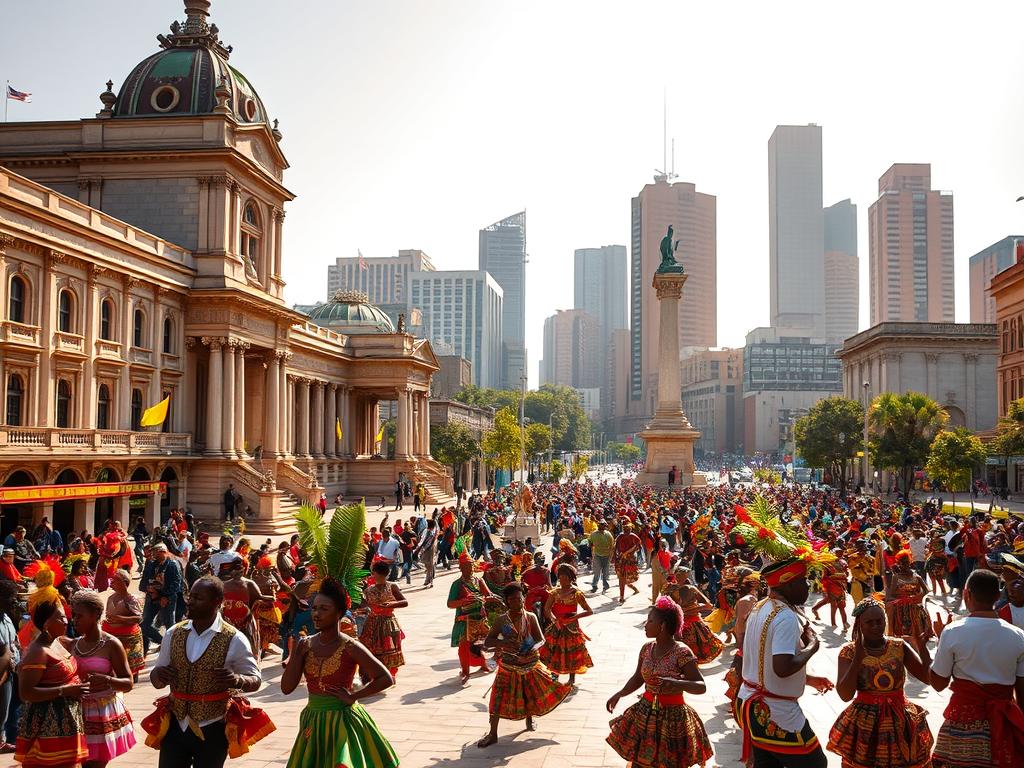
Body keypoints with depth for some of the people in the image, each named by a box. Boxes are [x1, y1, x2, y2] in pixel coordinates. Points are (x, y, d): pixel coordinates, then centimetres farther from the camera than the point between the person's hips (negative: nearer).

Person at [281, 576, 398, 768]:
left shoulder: (350, 648, -13)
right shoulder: (306, 645, -1)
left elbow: (386, 679, -13)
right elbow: (286, 688, -3)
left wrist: (353, 696, -13)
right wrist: (297, 653, -11)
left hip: (343, 721, -4)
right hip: (313, 723, 5)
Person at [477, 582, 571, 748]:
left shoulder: (530, 618, -7)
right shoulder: (502, 620, -8)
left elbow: (541, 639, -9)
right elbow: (487, 642, -9)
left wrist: (535, 648, -32)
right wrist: (503, 643, -28)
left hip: (530, 664, 1)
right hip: (508, 665, -1)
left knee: (531, 693, 13)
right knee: (499, 697, -3)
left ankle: (529, 718, 45)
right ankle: (493, 734, 8)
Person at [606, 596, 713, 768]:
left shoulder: (681, 652, -18)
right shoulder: (647, 649, 1)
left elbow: (701, 686, -20)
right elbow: (638, 678, 12)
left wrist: (675, 683, -36)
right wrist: (619, 694, -2)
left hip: (672, 716, -5)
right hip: (645, 713, 5)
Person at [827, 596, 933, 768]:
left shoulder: (900, 646, 0)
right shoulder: (849, 652, -8)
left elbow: (928, 677, -4)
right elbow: (845, 695, -17)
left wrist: (922, 648, -18)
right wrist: (858, 657, -25)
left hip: (900, 723, 2)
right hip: (864, 727, -2)